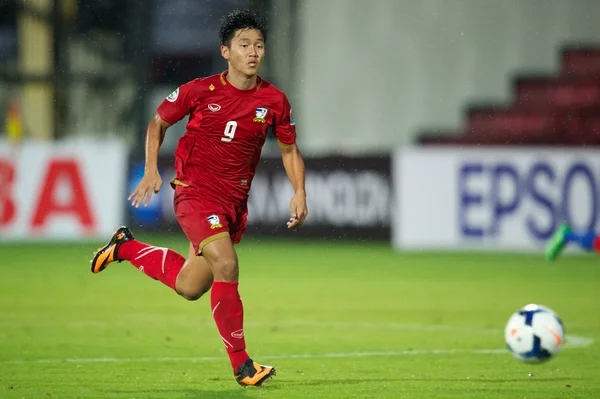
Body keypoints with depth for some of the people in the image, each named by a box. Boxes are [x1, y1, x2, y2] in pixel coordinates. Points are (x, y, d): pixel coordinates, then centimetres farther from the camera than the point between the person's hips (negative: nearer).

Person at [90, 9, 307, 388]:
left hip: (235, 200, 5)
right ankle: (241, 362, -16)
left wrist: (300, 193, -3)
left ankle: (127, 246, 36)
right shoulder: (200, 91, -9)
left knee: (189, 286, 10)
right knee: (226, 264, -25)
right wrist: (151, 170, -6)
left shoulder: (274, 100, -3)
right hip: (195, 190, -5)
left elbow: (290, 150, 12)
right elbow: (158, 122, 6)